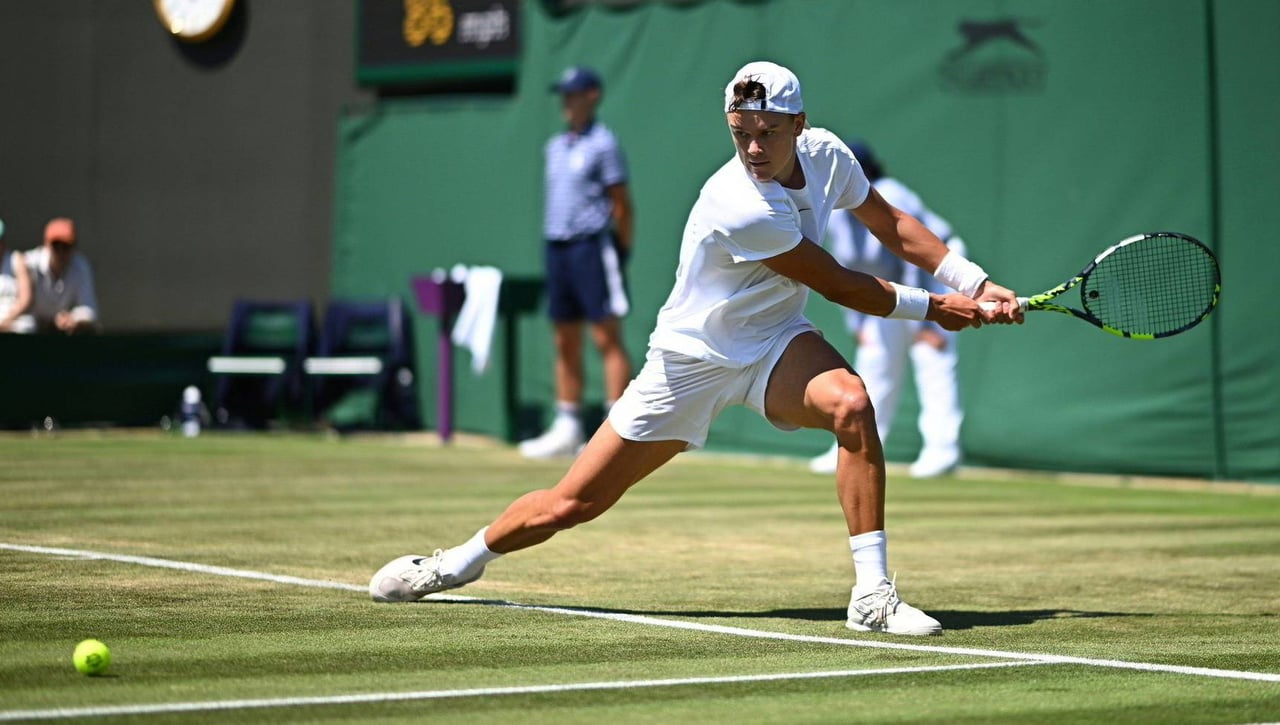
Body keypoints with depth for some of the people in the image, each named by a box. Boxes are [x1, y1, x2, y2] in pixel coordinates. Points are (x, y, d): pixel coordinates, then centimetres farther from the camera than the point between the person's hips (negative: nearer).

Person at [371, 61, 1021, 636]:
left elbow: (893, 225, 8)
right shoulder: (740, 208, -31)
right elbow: (838, 285, -20)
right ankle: (461, 561, 30)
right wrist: (931, 308, -9)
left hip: (774, 347, 5)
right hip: (693, 358, -5)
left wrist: (974, 283, -2)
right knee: (572, 504, 0)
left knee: (851, 404, -31)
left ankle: (872, 594, -26)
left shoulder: (826, 154, -10)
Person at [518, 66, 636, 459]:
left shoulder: (602, 144, -5)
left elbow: (621, 205, -7)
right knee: (565, 342, 9)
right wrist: (553, 240, 12)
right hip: (557, 247, 8)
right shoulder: (556, 146, 17)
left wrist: (622, 249, -8)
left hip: (592, 246, -8)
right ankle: (567, 428, 13)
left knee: (607, 338, -8)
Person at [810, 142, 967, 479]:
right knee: (875, 359, 6)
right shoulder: (835, 214, -6)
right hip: (888, 289, 8)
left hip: (935, 274, -8)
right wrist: (856, 323, 1)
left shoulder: (890, 202, -28)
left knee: (931, 357, -17)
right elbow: (847, 271, 4)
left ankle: (942, 448, -18)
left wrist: (923, 323, -27)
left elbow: (915, 264, -27)